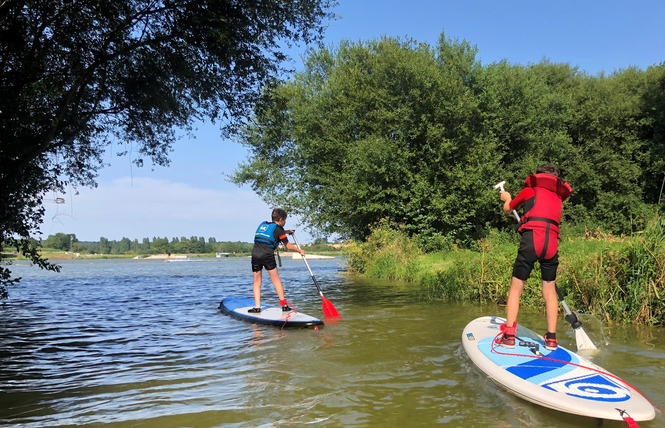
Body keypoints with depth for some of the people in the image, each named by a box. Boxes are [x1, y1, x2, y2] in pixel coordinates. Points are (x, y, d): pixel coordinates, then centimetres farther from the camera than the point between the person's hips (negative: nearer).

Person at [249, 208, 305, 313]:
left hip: (255, 254, 5)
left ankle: (257, 306, 2)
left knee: (257, 282, 10)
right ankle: (284, 305, 8)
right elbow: (288, 246, 12)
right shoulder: (278, 228, 6)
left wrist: (286, 231, 49)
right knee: (276, 280, 6)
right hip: (267, 255, -5)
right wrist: (300, 251, 27)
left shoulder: (263, 224, 24)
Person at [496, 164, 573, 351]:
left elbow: (507, 210, 27)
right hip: (552, 243, 4)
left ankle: (509, 336, 3)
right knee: (549, 290, 14)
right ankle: (551, 338, 15)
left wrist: (507, 199, 49)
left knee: (516, 288, 5)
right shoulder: (558, 197, 24)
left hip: (531, 239, -3)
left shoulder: (530, 190, 15)